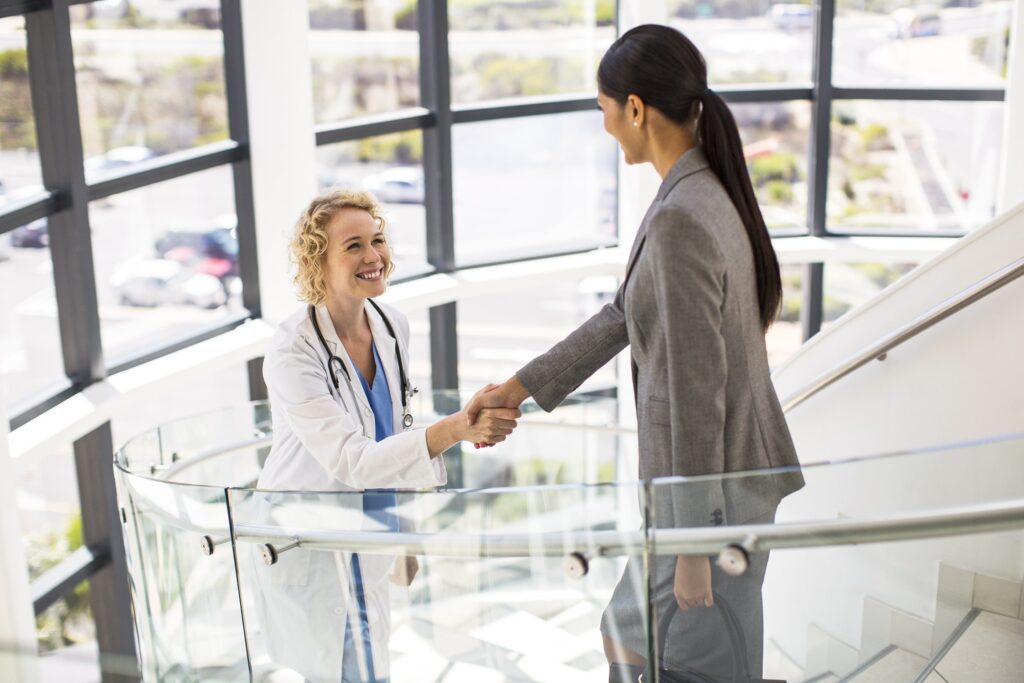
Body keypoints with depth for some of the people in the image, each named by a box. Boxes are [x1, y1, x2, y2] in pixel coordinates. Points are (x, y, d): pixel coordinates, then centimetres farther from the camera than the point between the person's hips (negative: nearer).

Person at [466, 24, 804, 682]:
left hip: (713, 485, -9)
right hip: (733, 468, 10)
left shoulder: (680, 219, -26)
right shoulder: (710, 191, 5)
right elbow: (623, 315, 12)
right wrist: (519, 388, 14)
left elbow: (697, 391, -25)